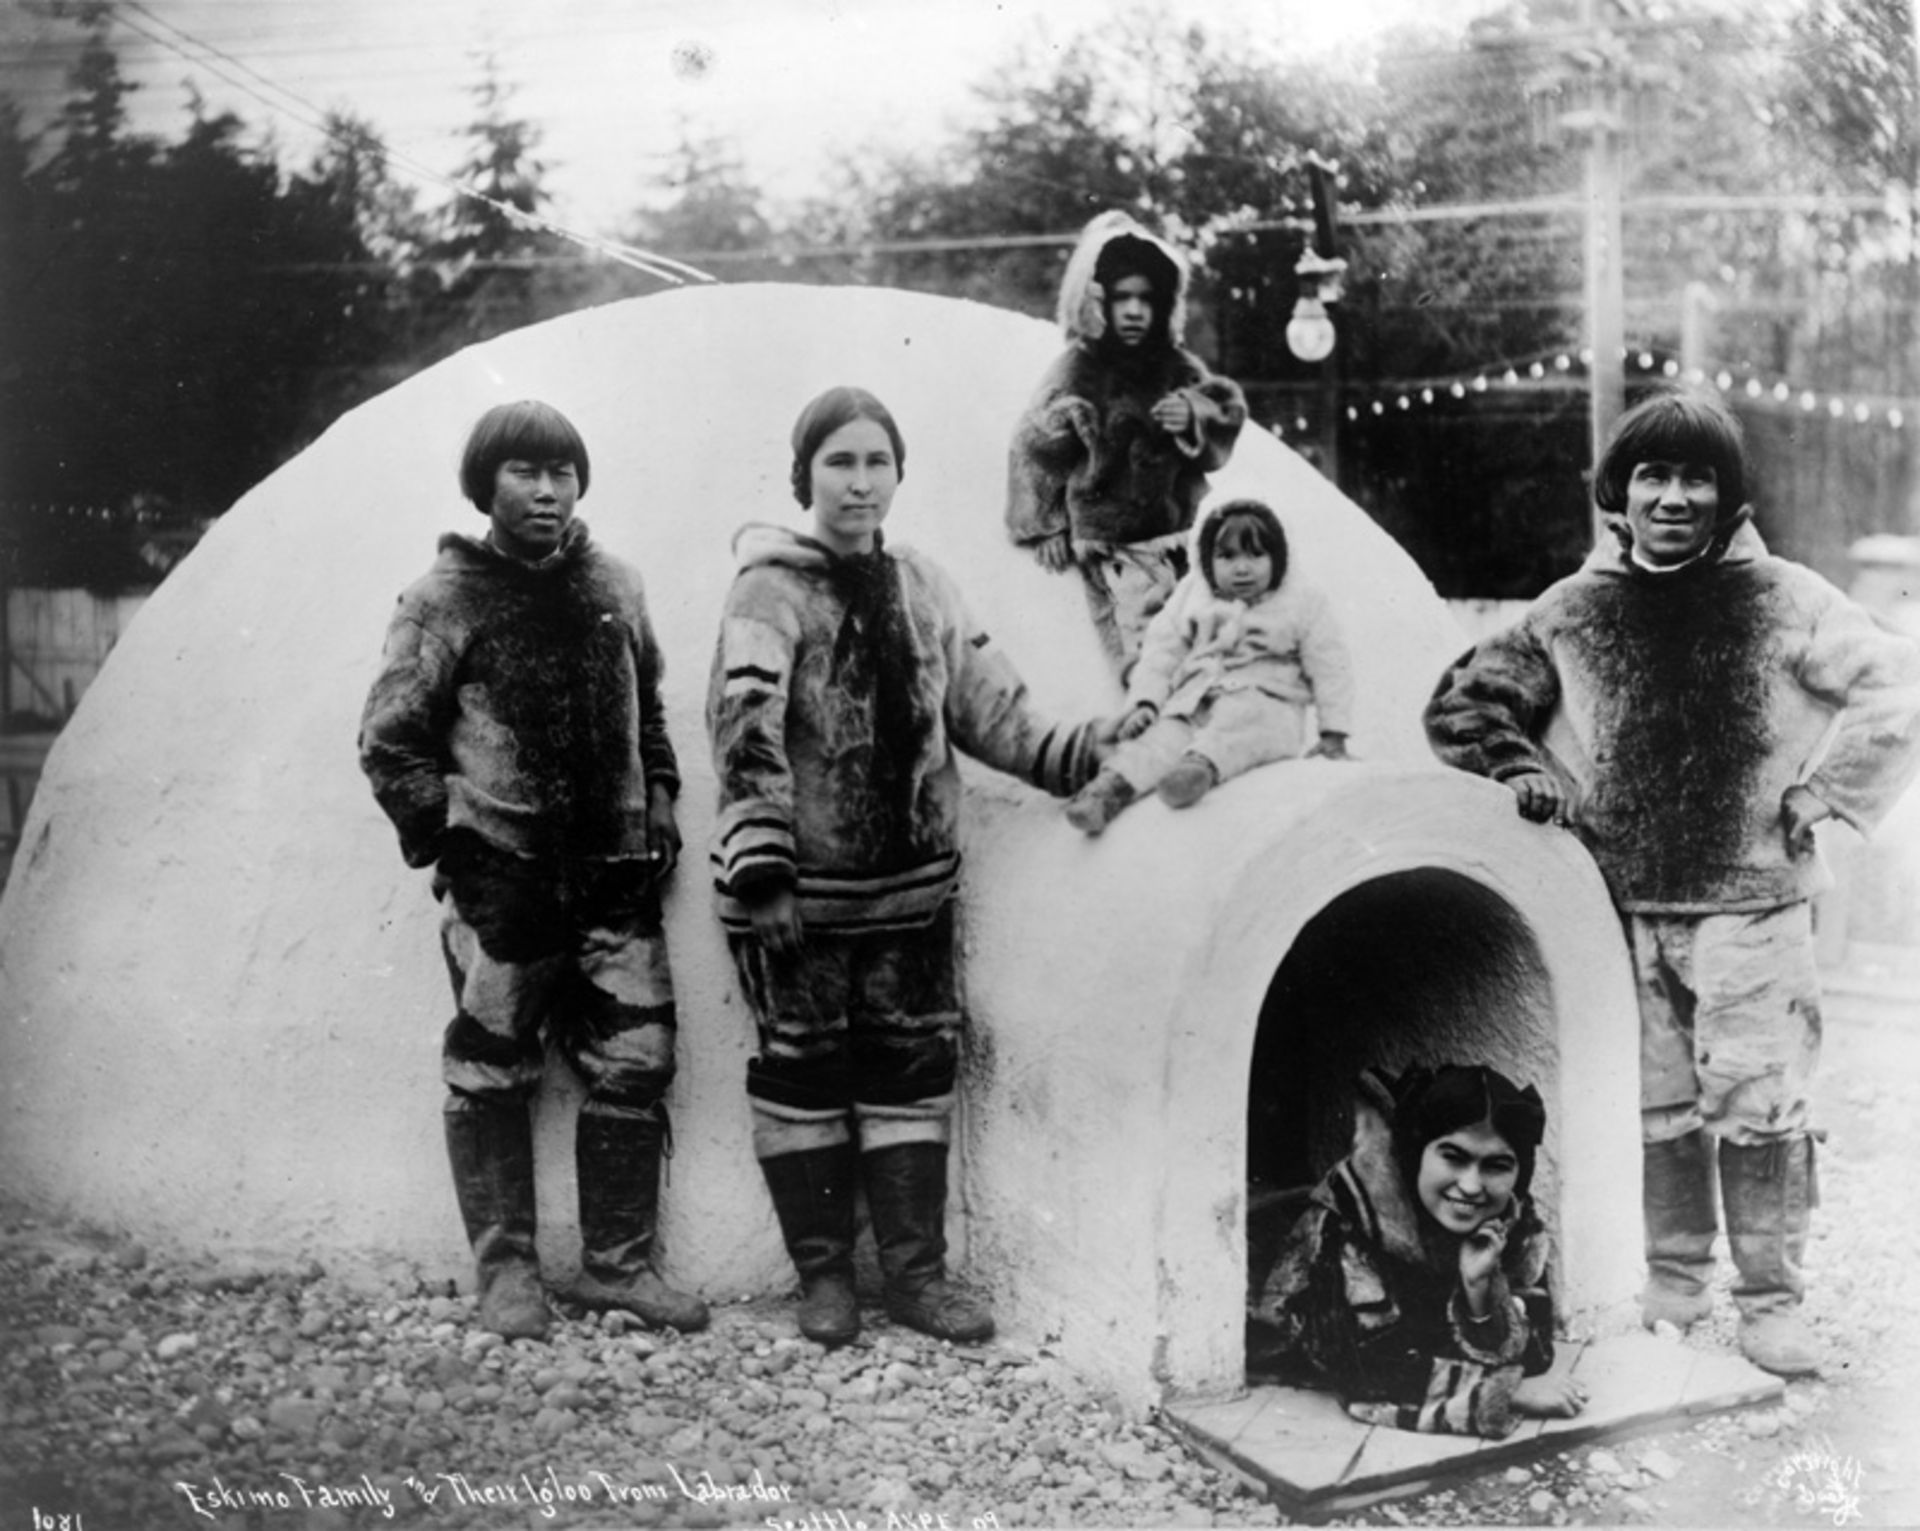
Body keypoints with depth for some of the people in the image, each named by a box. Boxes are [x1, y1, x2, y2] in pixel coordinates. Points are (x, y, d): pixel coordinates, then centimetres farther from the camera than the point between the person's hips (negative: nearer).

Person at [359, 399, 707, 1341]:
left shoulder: (614, 588, 9)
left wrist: (659, 816, 13)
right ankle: (505, 1272, 16)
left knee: (636, 1065, 4)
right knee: (492, 1076, 3)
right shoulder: (445, 601, -4)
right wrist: (444, 835, -5)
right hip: (501, 877, -4)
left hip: (614, 875, 4)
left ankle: (617, 1263, 16)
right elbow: (387, 741, -1)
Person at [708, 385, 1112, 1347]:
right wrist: (763, 872, -22)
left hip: (910, 881, 5)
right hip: (798, 889, -5)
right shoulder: (769, 588, -8)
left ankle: (915, 1269, 18)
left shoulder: (923, 590, 10)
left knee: (915, 1063, 7)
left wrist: (1076, 753, -3)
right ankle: (823, 1275, 19)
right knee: (804, 1068, 5)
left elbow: (987, 708, 12)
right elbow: (746, 735, -16)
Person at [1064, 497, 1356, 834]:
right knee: (1164, 734, -28)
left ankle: (1202, 766, -66)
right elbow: (1160, 652, 13)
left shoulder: (1303, 601, 7)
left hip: (1265, 702, -3)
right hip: (1194, 702, 3)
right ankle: (1113, 785, -51)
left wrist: (1333, 736, 1)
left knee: (1236, 722, -38)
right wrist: (1145, 702, -4)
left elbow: (1330, 667, 7)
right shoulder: (1191, 596, 15)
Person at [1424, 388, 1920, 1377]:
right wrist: (1520, 772, -1)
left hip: (1750, 899, -2)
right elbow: (1464, 701, 14)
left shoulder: (1780, 601, -1)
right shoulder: (1575, 612, 6)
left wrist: (1820, 792, -9)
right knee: (1656, 1106, 10)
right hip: (1624, 902, 2)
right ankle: (1672, 1284, 24)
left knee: (1760, 1107, -2)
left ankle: (1771, 1303, 11)